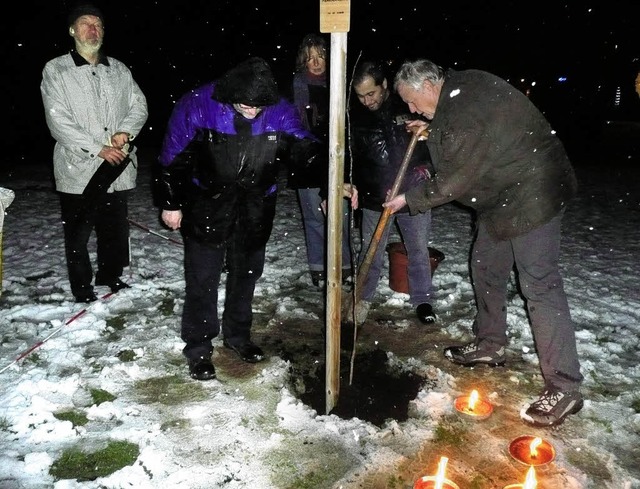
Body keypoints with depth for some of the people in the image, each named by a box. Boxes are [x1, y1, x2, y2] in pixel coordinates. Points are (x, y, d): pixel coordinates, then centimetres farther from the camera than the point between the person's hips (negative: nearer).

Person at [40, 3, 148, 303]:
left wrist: (126, 131, -10)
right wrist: (98, 149, -16)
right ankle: (82, 288, 22)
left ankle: (110, 275, 35)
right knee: (78, 233, 5)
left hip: (117, 169, 4)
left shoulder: (119, 70, 11)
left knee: (115, 228, 14)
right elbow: (57, 120, -9)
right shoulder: (55, 70, -2)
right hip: (78, 170, -3)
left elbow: (139, 106, 10)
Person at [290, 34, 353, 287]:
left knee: (340, 215, 5)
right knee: (315, 217, 5)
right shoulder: (295, 86, -2)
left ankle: (344, 265, 20)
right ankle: (318, 267, 19)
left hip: (334, 160, 3)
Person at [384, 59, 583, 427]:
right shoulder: (460, 86, 4)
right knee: (486, 266, 15)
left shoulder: (463, 114, -27)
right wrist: (431, 131, 7)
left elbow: (454, 181, -20)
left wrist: (409, 199, -8)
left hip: (532, 193, -11)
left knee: (540, 283, -10)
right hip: (502, 194, 11)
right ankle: (490, 345, 32)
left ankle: (565, 387, -3)